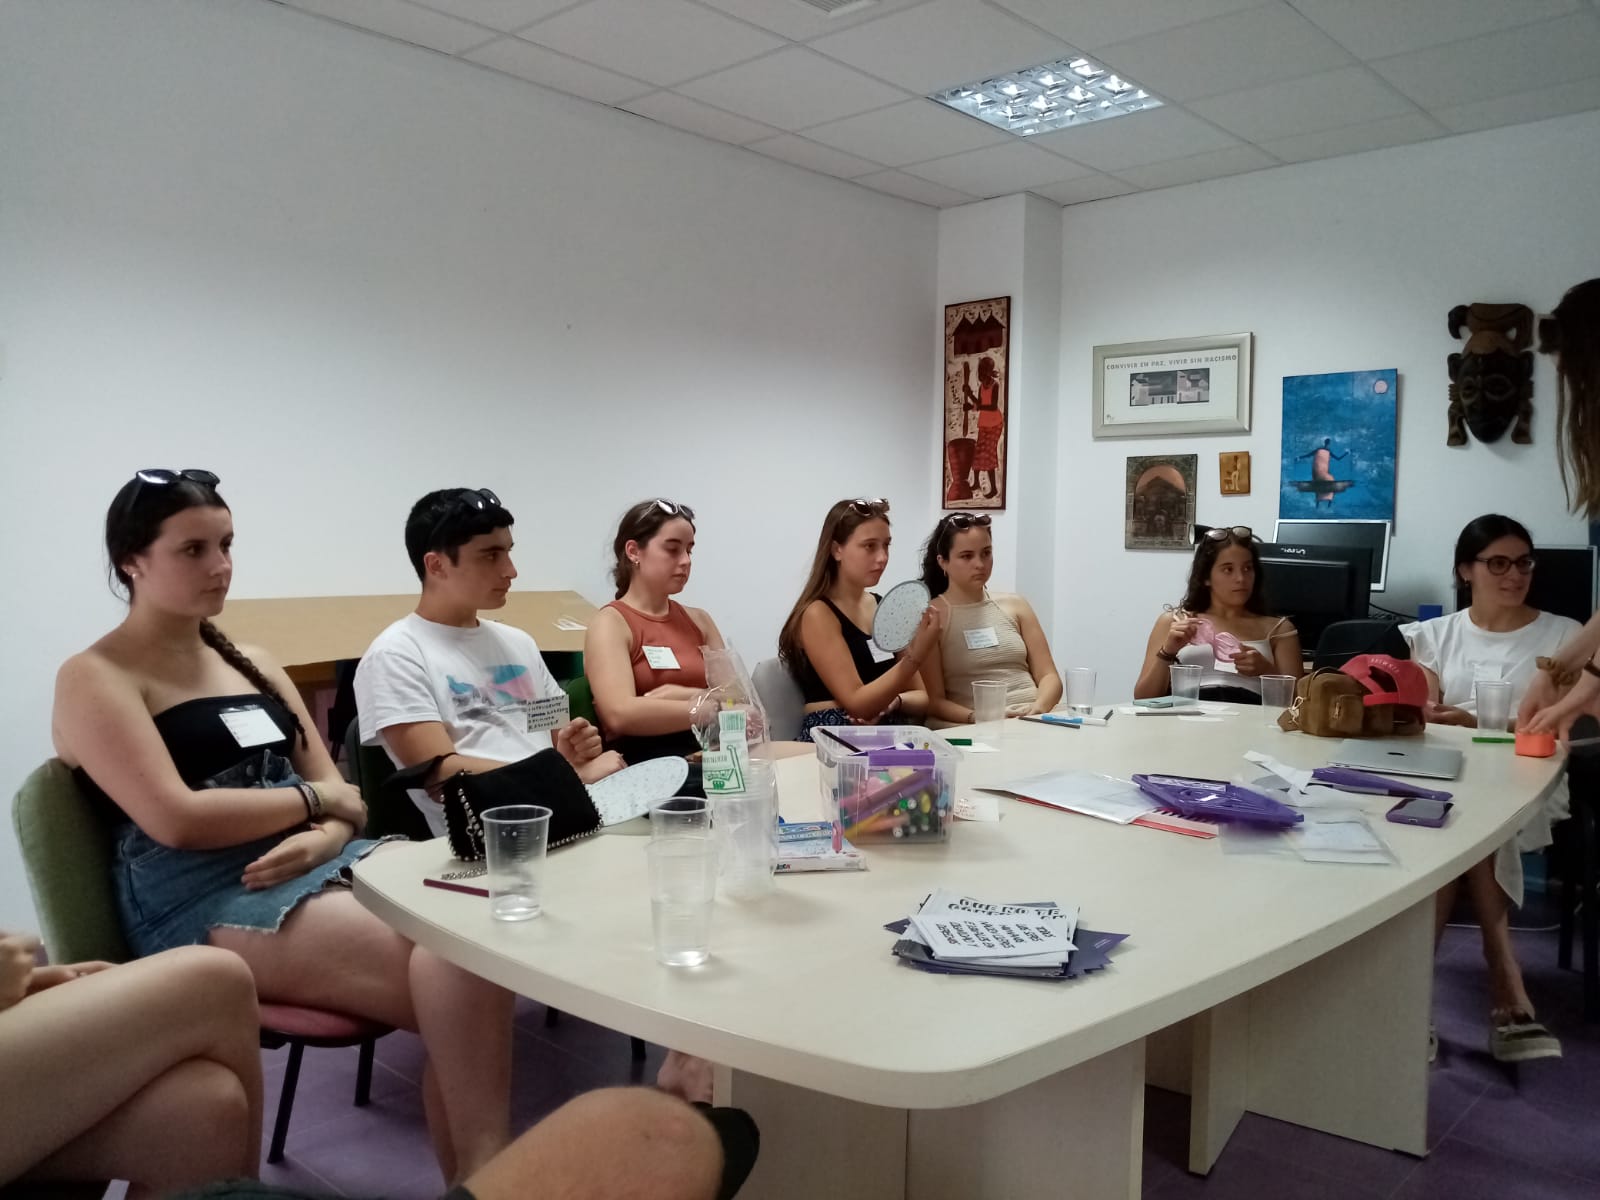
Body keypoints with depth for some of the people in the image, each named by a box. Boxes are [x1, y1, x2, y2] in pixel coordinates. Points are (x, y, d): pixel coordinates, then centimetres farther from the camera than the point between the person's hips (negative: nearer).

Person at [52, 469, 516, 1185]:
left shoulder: (250, 663, 20)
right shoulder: (95, 678, -1)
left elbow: (335, 791, 14)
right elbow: (177, 819, -15)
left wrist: (324, 839, -9)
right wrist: (315, 799, -6)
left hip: (311, 865, 6)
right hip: (203, 902, -6)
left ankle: (478, 1174, -17)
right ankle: (484, 1174, -15)